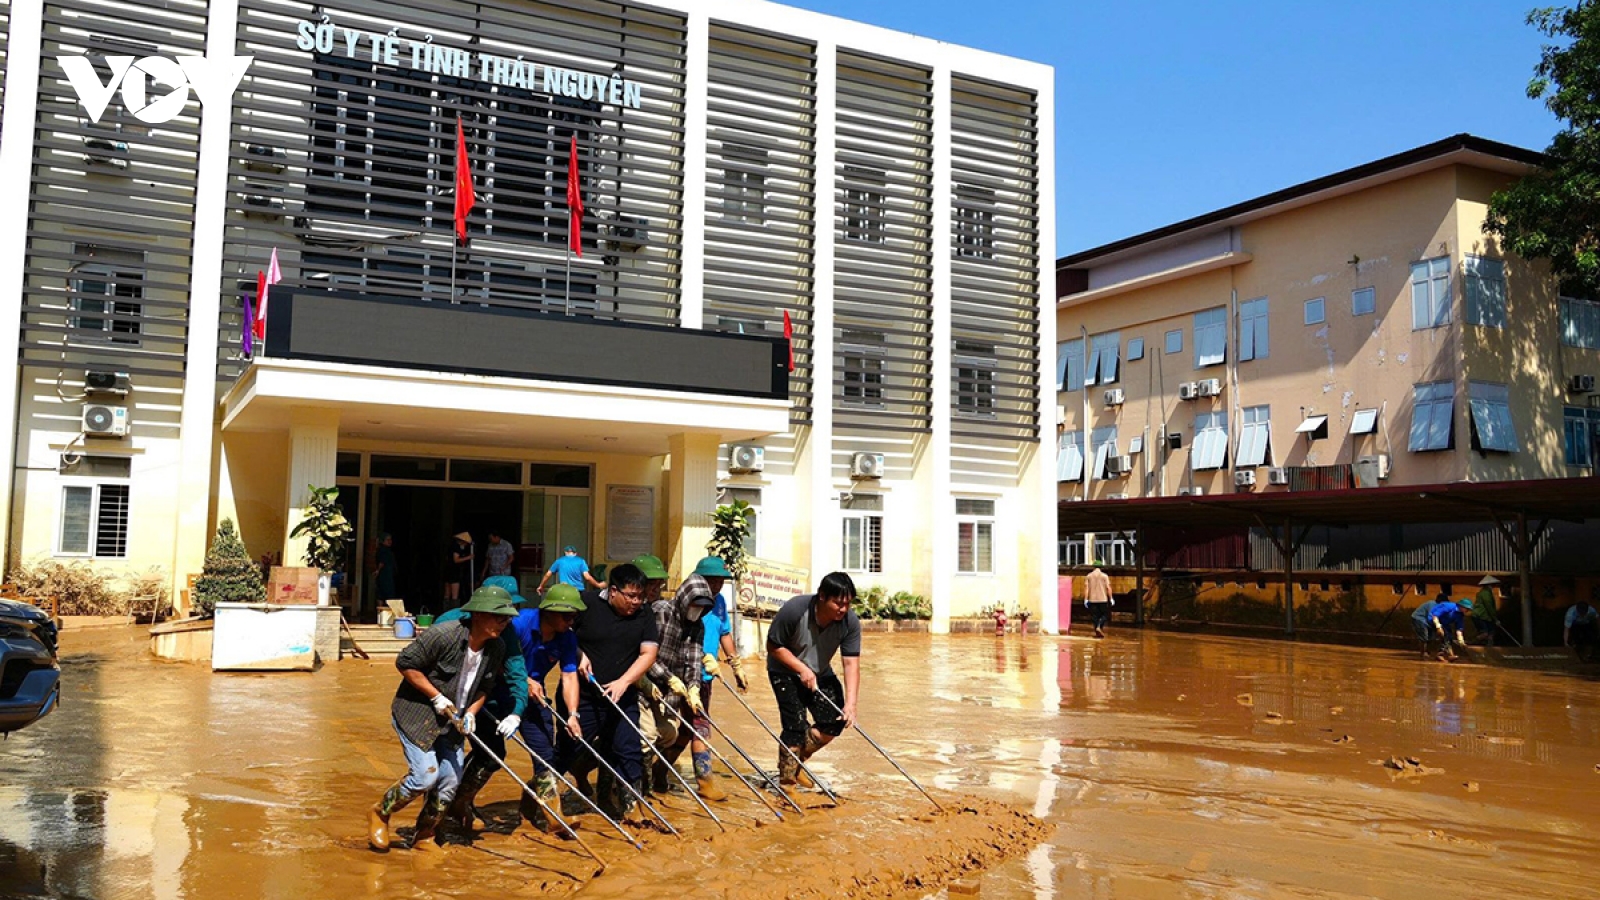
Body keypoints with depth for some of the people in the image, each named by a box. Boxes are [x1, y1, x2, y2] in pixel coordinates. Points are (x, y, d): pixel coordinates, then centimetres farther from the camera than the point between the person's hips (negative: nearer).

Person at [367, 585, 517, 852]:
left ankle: (424, 837, 23)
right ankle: (379, 813, 14)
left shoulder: (496, 649, -5)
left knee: (450, 781, 2)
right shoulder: (444, 635, -26)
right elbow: (405, 663, -19)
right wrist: (437, 697, -19)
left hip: (451, 721, 7)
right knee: (425, 775, -14)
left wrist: (471, 713, -7)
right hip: (416, 713, -7)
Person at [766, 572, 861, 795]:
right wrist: (802, 669, -27)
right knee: (796, 724, -15)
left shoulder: (850, 622, -22)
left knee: (835, 722, -4)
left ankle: (796, 760, 19)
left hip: (819, 674, 5)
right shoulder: (794, 610, -31)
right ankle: (787, 779, 0)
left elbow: (851, 663, -23)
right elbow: (773, 646, -20)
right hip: (785, 671, -5)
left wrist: (850, 703, -32)